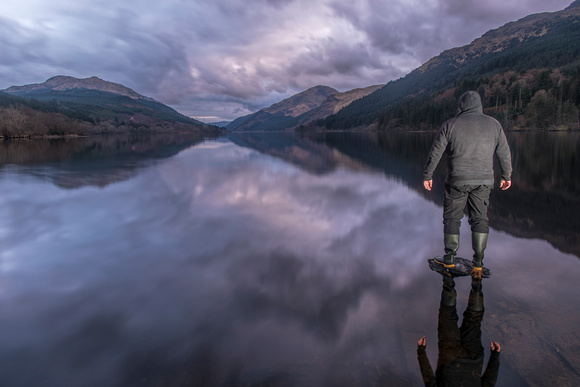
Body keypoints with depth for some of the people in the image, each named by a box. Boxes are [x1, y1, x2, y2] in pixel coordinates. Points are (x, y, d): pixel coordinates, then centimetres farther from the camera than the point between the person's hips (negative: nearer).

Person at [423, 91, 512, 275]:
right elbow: (504, 153, 10)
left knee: (452, 218, 8)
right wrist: (507, 175, 21)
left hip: (457, 180, -2)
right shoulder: (493, 124, 6)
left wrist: (427, 176, 4)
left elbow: (435, 153, -4)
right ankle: (478, 262, 10)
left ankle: (449, 259, 15)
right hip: (483, 180, 3)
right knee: (479, 219, 9)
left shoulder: (450, 125, -3)